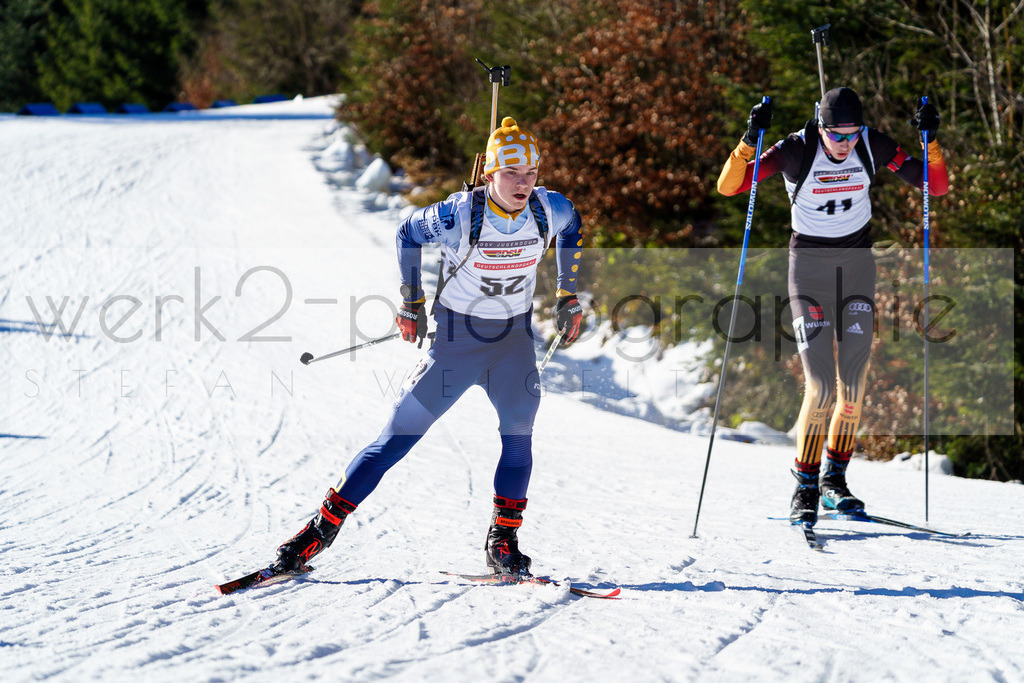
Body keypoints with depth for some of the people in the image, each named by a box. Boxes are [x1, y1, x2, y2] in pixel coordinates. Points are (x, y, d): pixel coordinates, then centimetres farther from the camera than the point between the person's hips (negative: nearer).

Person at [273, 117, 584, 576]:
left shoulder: (549, 210, -12)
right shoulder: (460, 215, -22)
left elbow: (571, 227, 13)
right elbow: (409, 232, -3)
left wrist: (568, 296, 13)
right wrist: (411, 303, 1)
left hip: (514, 339, 3)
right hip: (457, 338, -3)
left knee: (519, 429, -17)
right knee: (398, 436, -4)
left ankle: (503, 542, -5)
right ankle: (322, 529, 2)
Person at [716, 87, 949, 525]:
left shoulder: (872, 146, -8)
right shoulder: (796, 150, -16)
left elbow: (936, 186, -4)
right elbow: (727, 186, -20)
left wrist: (930, 141, -20)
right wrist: (749, 141, -35)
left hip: (857, 263, 3)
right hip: (809, 263, -3)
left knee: (853, 385, -1)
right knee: (821, 387, -14)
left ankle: (834, 481, 17)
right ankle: (805, 489, 0)